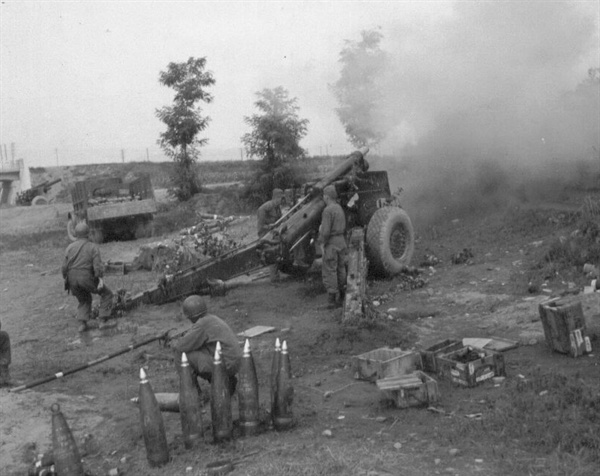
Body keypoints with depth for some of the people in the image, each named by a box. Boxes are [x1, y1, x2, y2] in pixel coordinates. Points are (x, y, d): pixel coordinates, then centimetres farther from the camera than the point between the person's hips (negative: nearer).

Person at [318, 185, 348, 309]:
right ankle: (341, 297, 23)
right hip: (341, 241, 8)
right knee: (340, 269, 15)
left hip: (331, 243, -8)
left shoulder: (328, 210, -17)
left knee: (329, 271, -2)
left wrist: (321, 239, -3)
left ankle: (333, 299, -1)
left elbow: (325, 231, -22)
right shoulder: (339, 208, 10)